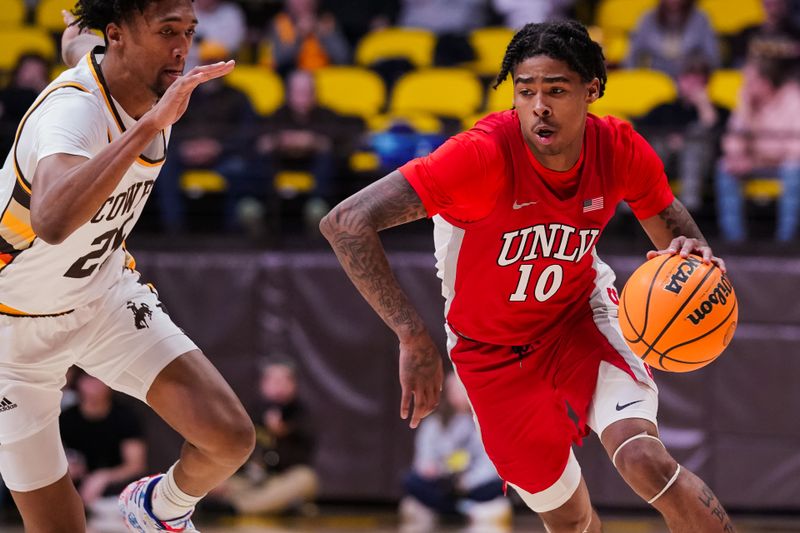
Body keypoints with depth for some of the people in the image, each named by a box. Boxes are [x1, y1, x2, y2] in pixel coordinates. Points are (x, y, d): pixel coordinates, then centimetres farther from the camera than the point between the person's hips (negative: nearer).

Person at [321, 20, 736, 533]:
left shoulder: (620, 149, -18)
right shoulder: (484, 154, -31)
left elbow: (675, 230, 0)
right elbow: (346, 223, -36)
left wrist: (692, 255, -27)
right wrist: (414, 337, -42)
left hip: (583, 316, 1)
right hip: (495, 351, -1)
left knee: (645, 461, -24)